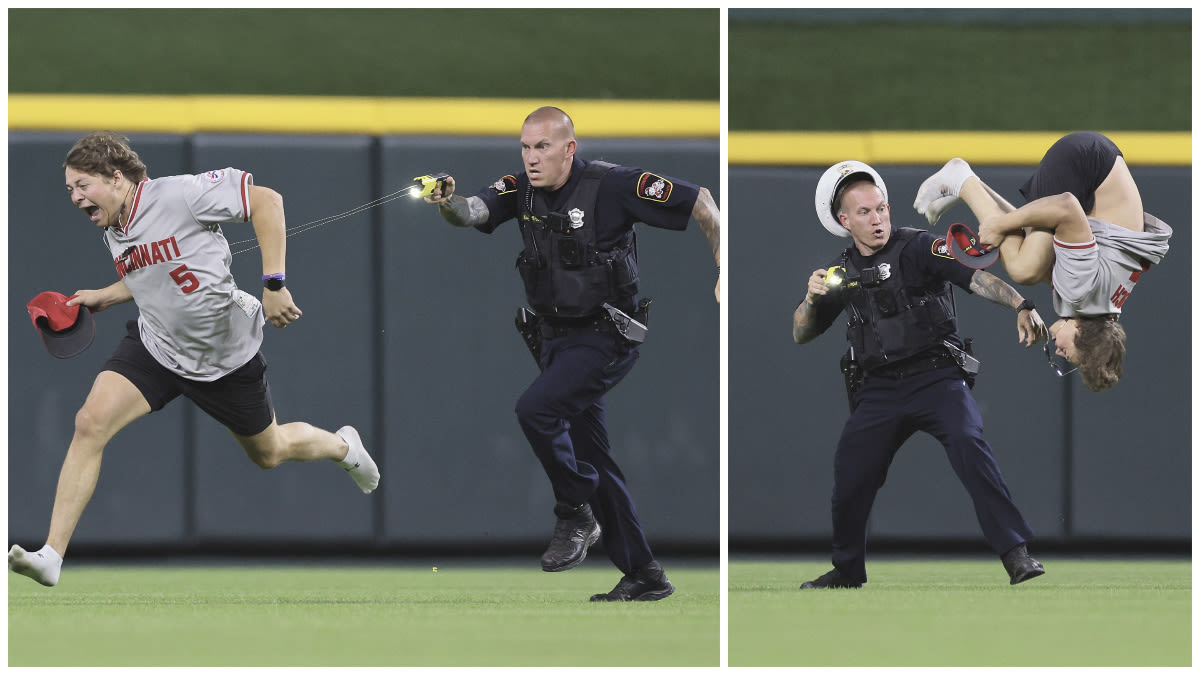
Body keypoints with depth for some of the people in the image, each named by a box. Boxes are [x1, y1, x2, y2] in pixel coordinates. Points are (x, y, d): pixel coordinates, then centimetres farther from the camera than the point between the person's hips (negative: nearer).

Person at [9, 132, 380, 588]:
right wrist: (105, 296, 4)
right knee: (90, 422, -19)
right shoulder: (113, 232, -1)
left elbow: (266, 200, -21)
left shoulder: (179, 196, -25)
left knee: (268, 453, 16)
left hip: (226, 355, -5)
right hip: (155, 345, 5)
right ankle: (52, 556, -20)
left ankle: (342, 446, 52)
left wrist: (274, 284, -26)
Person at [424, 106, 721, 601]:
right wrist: (450, 204, -41)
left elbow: (699, 201, -11)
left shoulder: (611, 186, -17)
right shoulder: (521, 190, -1)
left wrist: (725, 272, -12)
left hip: (604, 337, -7)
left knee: (535, 410, -26)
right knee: (590, 458, 10)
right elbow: (475, 212, -18)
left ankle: (577, 514, -7)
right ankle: (644, 575, 19)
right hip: (554, 338, 7)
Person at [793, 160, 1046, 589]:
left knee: (968, 444, -26)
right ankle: (847, 570, 26)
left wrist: (1021, 306, -36)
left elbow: (975, 277, -19)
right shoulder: (842, 273, 9)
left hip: (935, 377, -4)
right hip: (879, 389, 5)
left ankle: (1016, 555, -27)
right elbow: (801, 335, 12)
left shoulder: (917, 248, -6)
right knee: (849, 474, 1)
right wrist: (812, 299, -9)